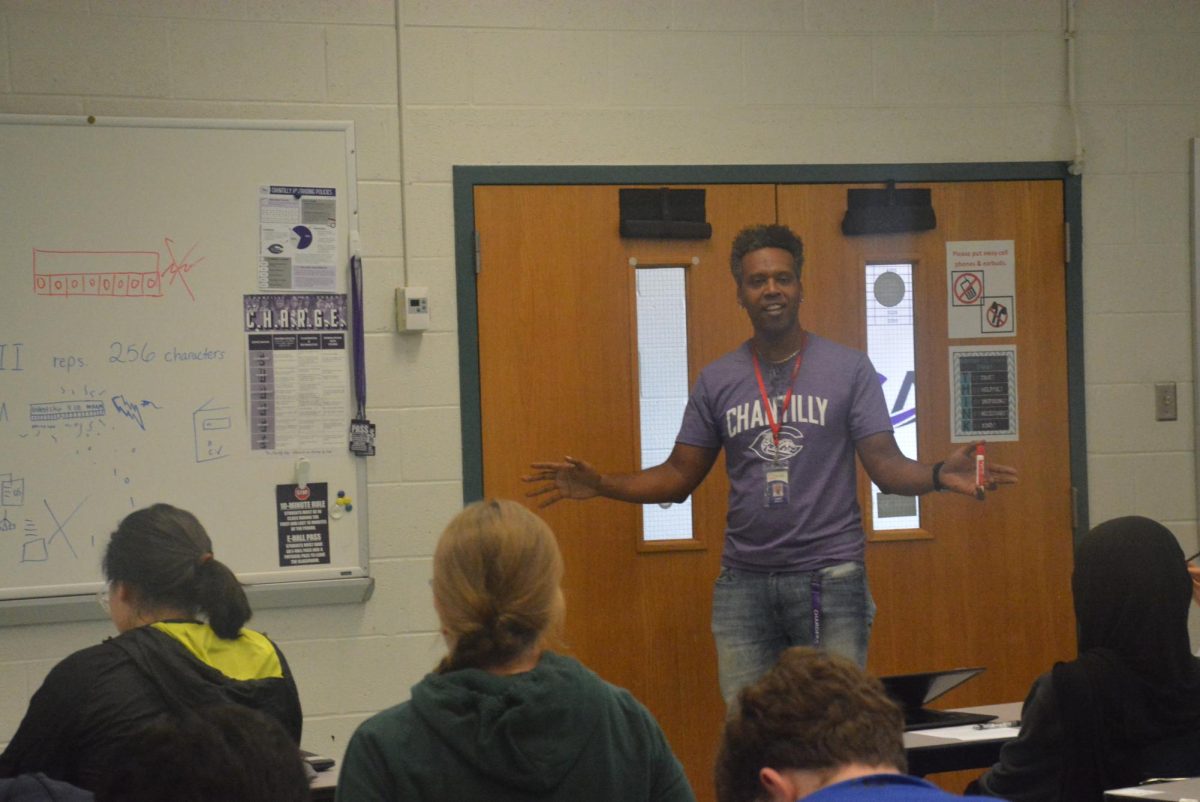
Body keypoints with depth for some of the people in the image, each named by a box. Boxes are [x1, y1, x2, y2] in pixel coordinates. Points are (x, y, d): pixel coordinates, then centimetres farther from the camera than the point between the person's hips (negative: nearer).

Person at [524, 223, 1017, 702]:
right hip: (744, 584, 3)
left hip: (831, 577, -3)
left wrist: (939, 476, -23)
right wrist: (599, 485, -3)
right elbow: (680, 475, 11)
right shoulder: (717, 381, 10)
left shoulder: (849, 369, 2)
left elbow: (886, 466, -2)